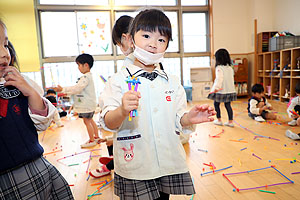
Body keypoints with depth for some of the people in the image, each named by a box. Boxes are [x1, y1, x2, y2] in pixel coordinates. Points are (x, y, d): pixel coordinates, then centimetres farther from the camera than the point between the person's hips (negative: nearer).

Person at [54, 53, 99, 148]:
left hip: (87, 104, -10)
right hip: (88, 104, 10)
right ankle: (96, 137, 31)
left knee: (87, 121, 0)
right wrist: (66, 92, 20)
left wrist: (63, 89, -22)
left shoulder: (86, 77, -20)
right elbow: (78, 88, 19)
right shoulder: (88, 76, 12)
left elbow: (77, 88, -27)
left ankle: (92, 140, 11)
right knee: (90, 120, 19)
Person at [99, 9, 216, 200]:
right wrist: (123, 111, -32)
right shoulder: (119, 80, -6)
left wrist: (189, 118, -14)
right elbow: (108, 123, -11)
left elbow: (177, 120, 7)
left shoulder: (172, 82, 6)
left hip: (169, 164, 4)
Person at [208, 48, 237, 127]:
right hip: (230, 90, 7)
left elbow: (219, 79, -23)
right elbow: (232, 78, 15)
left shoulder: (219, 68, -14)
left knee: (216, 104, 11)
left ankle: (219, 120, 18)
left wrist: (216, 88, -26)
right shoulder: (230, 68, 9)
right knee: (228, 105, 11)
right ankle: (230, 121, 12)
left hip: (221, 91, -6)